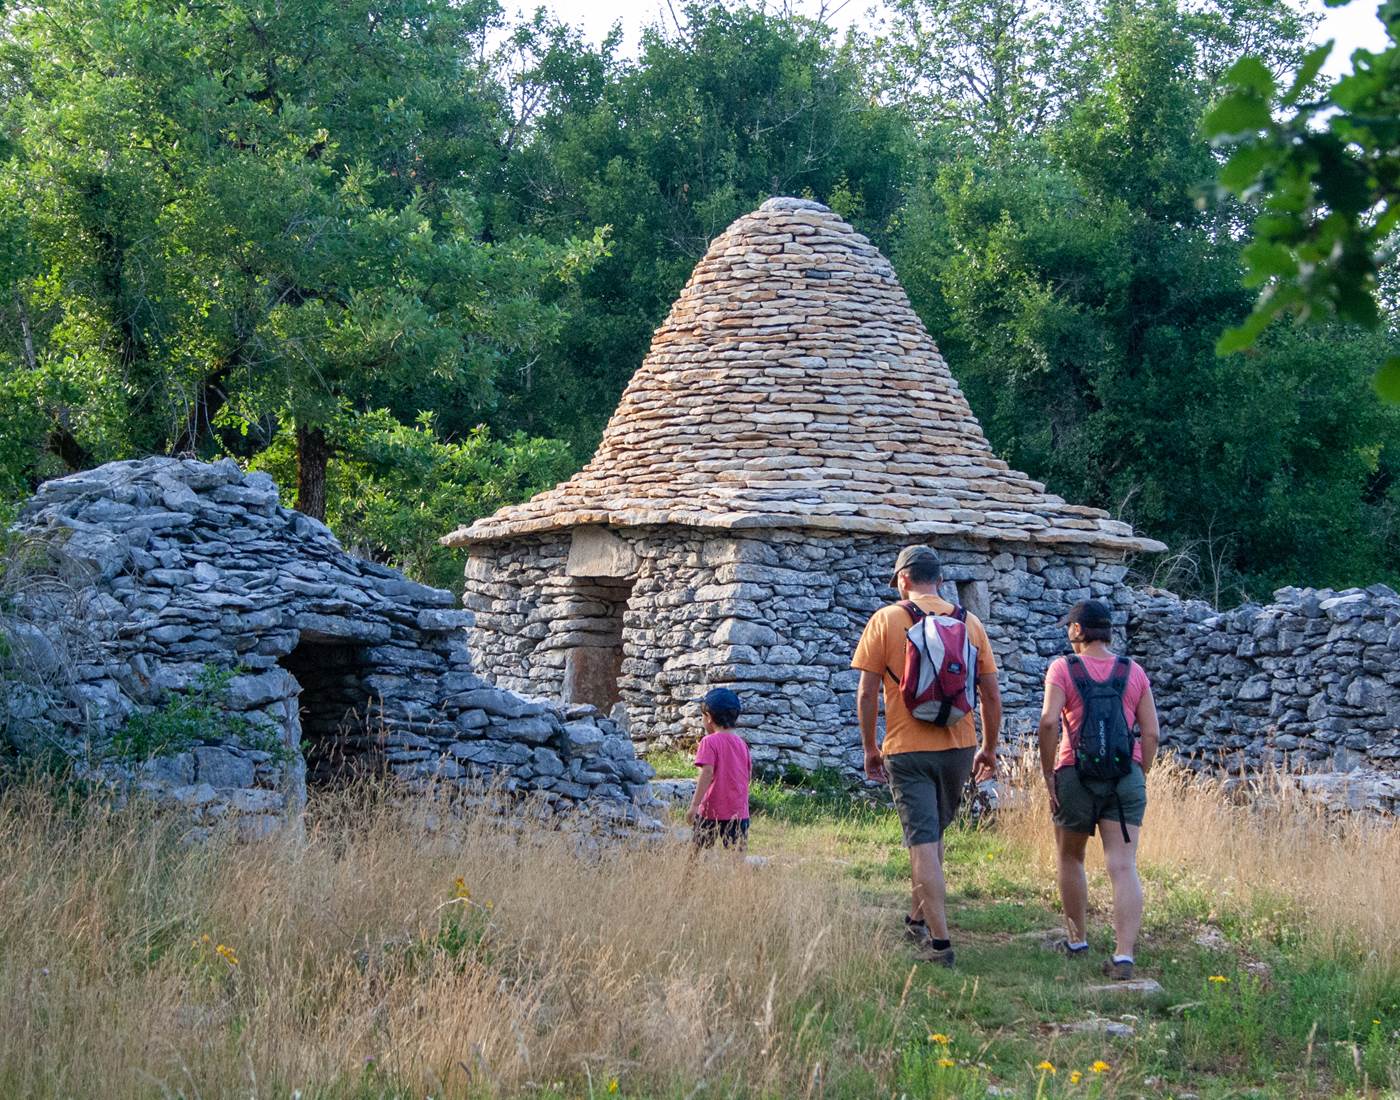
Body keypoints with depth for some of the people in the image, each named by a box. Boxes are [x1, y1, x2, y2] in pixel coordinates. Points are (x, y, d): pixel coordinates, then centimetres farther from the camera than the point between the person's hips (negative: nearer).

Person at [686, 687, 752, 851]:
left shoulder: (709, 742, -9)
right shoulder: (742, 743, 9)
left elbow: (707, 772, -19)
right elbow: (748, 774, 13)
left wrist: (694, 805, -20)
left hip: (712, 810, -5)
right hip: (739, 811, 5)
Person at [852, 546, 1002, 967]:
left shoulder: (886, 620, -4)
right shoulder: (970, 623, 5)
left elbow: (866, 693, -6)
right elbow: (991, 695, 7)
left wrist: (870, 748, 5)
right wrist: (989, 748, 18)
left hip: (907, 749, -4)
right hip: (958, 747, 4)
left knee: (923, 841, -2)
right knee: (933, 833, 22)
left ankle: (940, 940, -7)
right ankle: (917, 918, 34)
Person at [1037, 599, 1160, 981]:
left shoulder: (1062, 668, -2)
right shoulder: (1134, 672, 8)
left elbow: (1049, 722, -14)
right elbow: (1150, 733, 5)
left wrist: (1048, 775, -6)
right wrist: (1139, 777, 15)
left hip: (1075, 775, -2)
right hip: (1126, 778, 2)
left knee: (1070, 858, 19)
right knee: (1123, 867, -4)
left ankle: (1077, 939, 30)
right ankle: (1124, 955, -14)